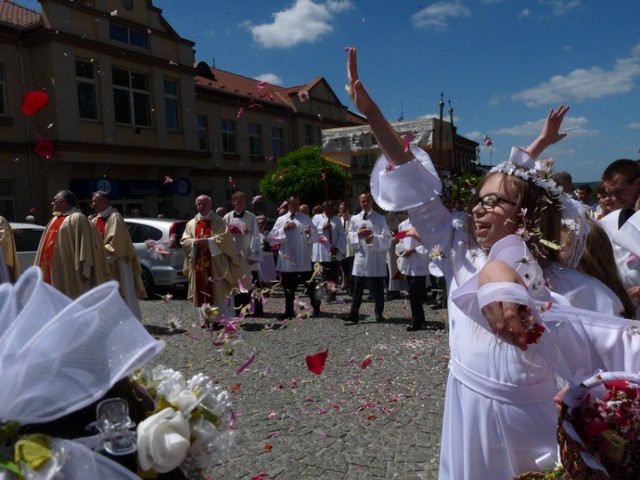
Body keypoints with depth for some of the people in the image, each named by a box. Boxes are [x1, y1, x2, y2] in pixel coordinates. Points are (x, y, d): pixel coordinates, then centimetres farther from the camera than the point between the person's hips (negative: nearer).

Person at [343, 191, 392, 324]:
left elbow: (387, 239, -6)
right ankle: (354, 314, 8)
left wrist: (374, 238, -22)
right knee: (357, 288, 5)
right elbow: (349, 237, 9)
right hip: (361, 258, 2)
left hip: (376, 259, -2)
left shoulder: (380, 218, -1)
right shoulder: (355, 219, 9)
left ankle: (378, 313, 20)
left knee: (377, 289, 7)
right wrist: (358, 234, -11)